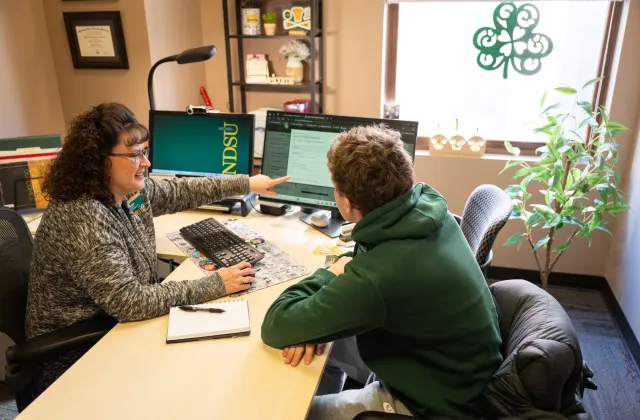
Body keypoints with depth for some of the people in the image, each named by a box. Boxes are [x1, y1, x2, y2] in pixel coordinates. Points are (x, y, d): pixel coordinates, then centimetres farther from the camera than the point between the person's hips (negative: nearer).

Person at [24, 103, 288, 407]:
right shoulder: (82, 218, -31)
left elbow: (181, 192, 11)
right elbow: (128, 302, -33)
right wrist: (215, 285, -30)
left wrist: (247, 184, 9)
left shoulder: (130, 191, -5)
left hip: (116, 326, 8)